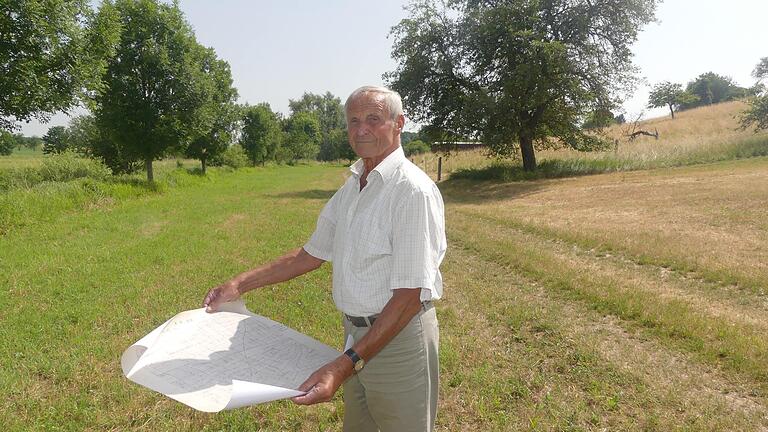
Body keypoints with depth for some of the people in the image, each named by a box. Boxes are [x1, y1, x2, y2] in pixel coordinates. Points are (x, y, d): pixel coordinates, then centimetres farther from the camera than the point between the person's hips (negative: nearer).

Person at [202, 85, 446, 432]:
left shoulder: (413, 190, -21)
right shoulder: (351, 188, 6)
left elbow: (408, 295, -25)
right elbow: (312, 254, 14)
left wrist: (345, 366, -30)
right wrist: (239, 285, 8)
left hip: (399, 336, -8)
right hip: (356, 335, 8)